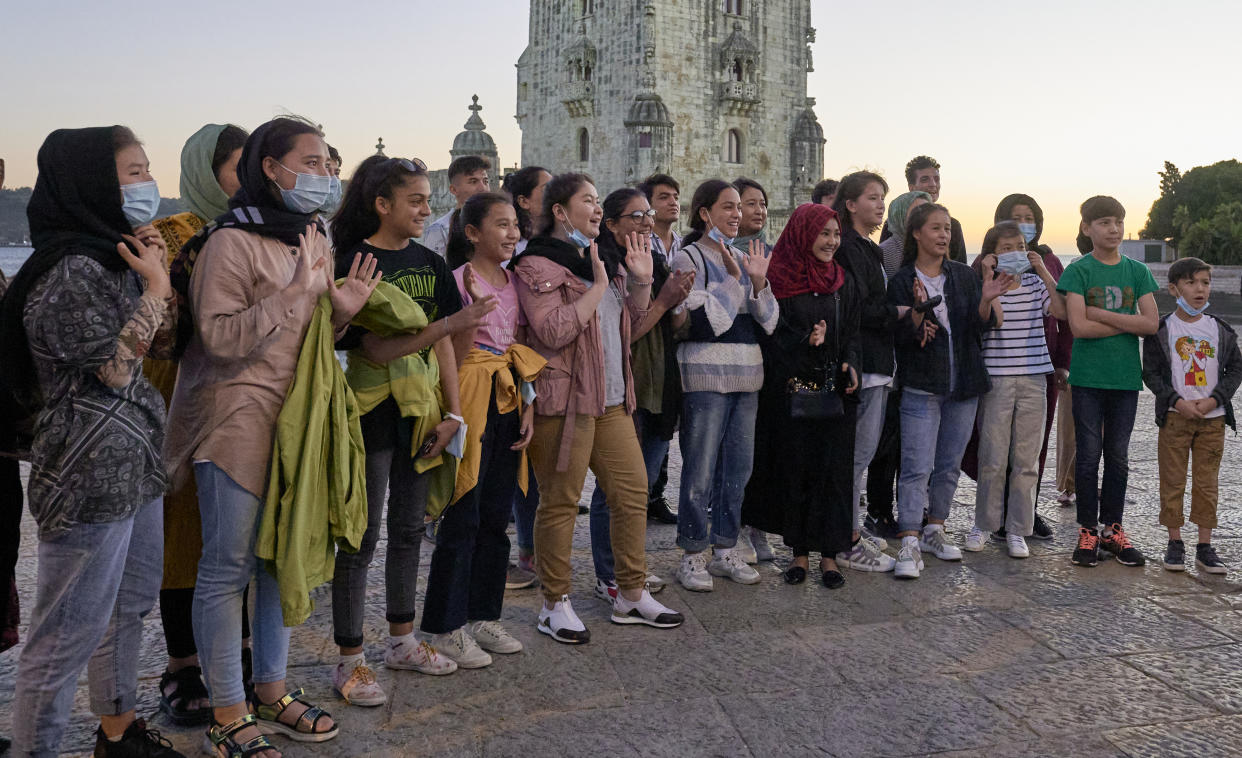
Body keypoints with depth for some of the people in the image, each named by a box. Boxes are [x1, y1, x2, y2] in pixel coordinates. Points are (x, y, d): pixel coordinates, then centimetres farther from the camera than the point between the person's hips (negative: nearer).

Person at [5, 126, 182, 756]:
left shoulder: (118, 257, 12)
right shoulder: (70, 270, -17)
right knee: (68, 635, -1)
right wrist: (155, 287, -10)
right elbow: (116, 367, -17)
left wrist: (160, 278, 2)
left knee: (128, 609, 21)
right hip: (90, 475, -10)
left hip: (137, 465, 10)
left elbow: (163, 346, 15)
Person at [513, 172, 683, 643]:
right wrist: (599, 286, -15)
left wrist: (641, 282, 7)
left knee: (633, 492, 9)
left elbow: (629, 323, 23)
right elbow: (554, 331, -20)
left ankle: (631, 595, 22)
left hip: (611, 399, 8)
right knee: (560, 501, -1)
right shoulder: (537, 265, -7)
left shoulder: (601, 260, 19)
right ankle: (555, 604, 12)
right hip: (564, 401, -8)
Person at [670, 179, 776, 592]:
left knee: (737, 467, 10)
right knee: (700, 470, -4)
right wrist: (732, 279, -15)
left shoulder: (743, 258, 15)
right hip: (705, 375, -6)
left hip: (746, 375, 7)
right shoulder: (689, 258, -3)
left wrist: (759, 282, -6)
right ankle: (693, 555, 7)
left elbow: (768, 322, 10)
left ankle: (725, 549, 21)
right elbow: (696, 321, -15)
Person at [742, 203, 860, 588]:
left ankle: (829, 553, 10)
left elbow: (852, 332, 13)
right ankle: (799, 552, 15)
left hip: (834, 388, 3)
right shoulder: (779, 279, -1)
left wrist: (849, 364, -5)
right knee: (794, 468, 3)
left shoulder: (843, 281, 11)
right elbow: (773, 335, -5)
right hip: (791, 387, -3)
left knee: (833, 468, 0)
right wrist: (805, 342, -23)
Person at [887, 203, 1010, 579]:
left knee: (949, 464, 12)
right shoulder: (902, 281, -3)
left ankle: (934, 530, 24)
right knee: (918, 467, -10)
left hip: (964, 385, 5)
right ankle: (909, 542, -9)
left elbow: (981, 327, 3)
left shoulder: (964, 276, 9)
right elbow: (901, 339, -8)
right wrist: (917, 312, -26)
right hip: (921, 386, -4)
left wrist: (986, 301, -15)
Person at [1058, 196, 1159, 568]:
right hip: (1088, 376, -3)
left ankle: (1112, 528, 20)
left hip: (1125, 376, 3)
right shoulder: (1079, 270, -3)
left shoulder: (1137, 271, 7)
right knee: (1089, 454, 1)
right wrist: (1126, 324, -7)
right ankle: (1088, 531, 11)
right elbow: (1078, 326, -14)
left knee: (1118, 456, 9)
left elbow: (1152, 323, -4)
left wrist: (1100, 314, -11)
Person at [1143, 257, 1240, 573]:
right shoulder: (1161, 330, -4)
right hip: (1175, 416, -2)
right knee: (1173, 480, 2)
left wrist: (1214, 400, -9)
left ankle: (1205, 547, 12)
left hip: (1213, 417, 2)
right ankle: (1175, 542, 13)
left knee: (1207, 481, 6)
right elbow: (1151, 373, -3)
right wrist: (1177, 401, -14)